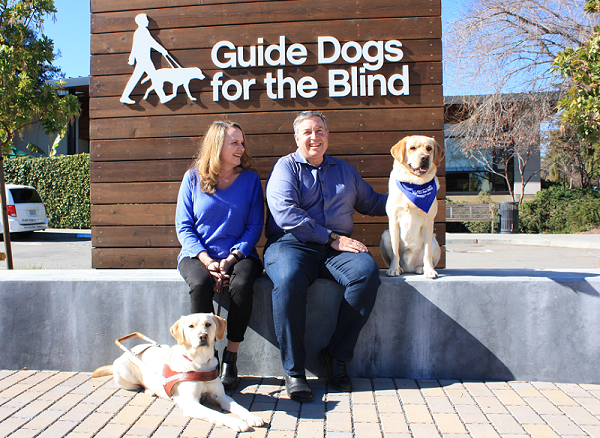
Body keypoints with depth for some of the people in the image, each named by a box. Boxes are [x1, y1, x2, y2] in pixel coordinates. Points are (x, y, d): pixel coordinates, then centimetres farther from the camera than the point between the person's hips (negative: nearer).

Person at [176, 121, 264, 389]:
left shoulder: (250, 180, 5)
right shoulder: (193, 178, 4)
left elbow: (255, 226, 1)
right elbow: (183, 226, 1)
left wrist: (231, 259, -14)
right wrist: (207, 261, -13)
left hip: (238, 254, 0)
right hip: (198, 254, 0)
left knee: (242, 285, -32)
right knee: (201, 284, -32)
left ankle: (231, 357, -14)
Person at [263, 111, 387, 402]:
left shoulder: (344, 170, 25)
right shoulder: (285, 167, 8)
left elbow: (371, 203, 31)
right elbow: (286, 213, -8)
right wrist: (332, 238, -12)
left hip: (337, 248, 4)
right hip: (292, 244, -3)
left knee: (367, 272, -27)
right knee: (288, 280, -36)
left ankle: (337, 355, -13)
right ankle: (293, 370, -21)